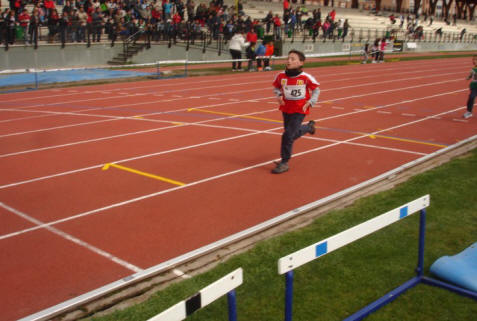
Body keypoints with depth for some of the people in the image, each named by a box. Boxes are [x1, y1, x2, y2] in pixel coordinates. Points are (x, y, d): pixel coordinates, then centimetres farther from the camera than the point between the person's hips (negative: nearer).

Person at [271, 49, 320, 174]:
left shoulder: (306, 77, -16)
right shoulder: (281, 76, -8)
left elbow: (316, 89, 0)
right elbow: (276, 87, 11)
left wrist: (310, 103, -8)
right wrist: (279, 96, -7)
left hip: (300, 110, -5)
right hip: (286, 108, 5)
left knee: (288, 135, -11)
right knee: (293, 133, 20)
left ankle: (284, 163, 3)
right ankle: (309, 126, 52)